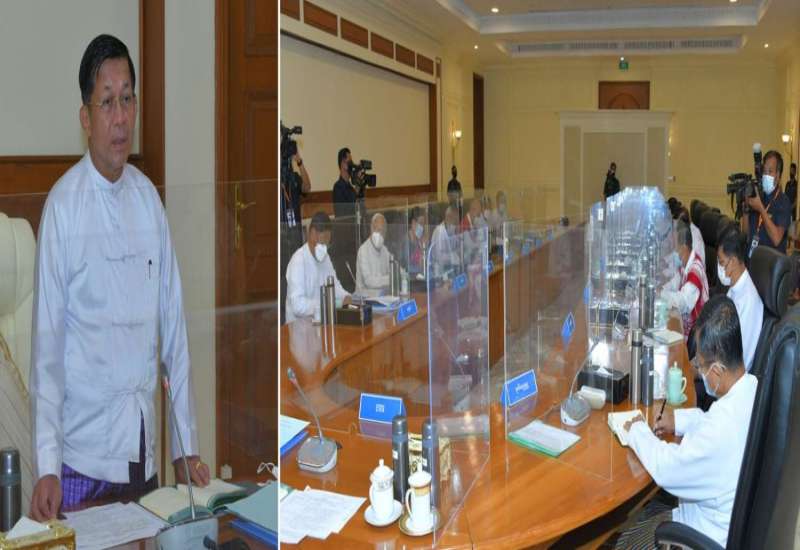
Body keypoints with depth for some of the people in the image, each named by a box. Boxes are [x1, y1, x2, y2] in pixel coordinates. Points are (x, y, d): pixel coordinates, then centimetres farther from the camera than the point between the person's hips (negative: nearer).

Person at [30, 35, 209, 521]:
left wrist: (188, 444, 6)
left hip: (143, 448, 4)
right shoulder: (63, 206, -9)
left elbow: (173, 322, 7)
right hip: (83, 451, -4)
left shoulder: (149, 198, 4)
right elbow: (47, 343, -9)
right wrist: (47, 466, -16)